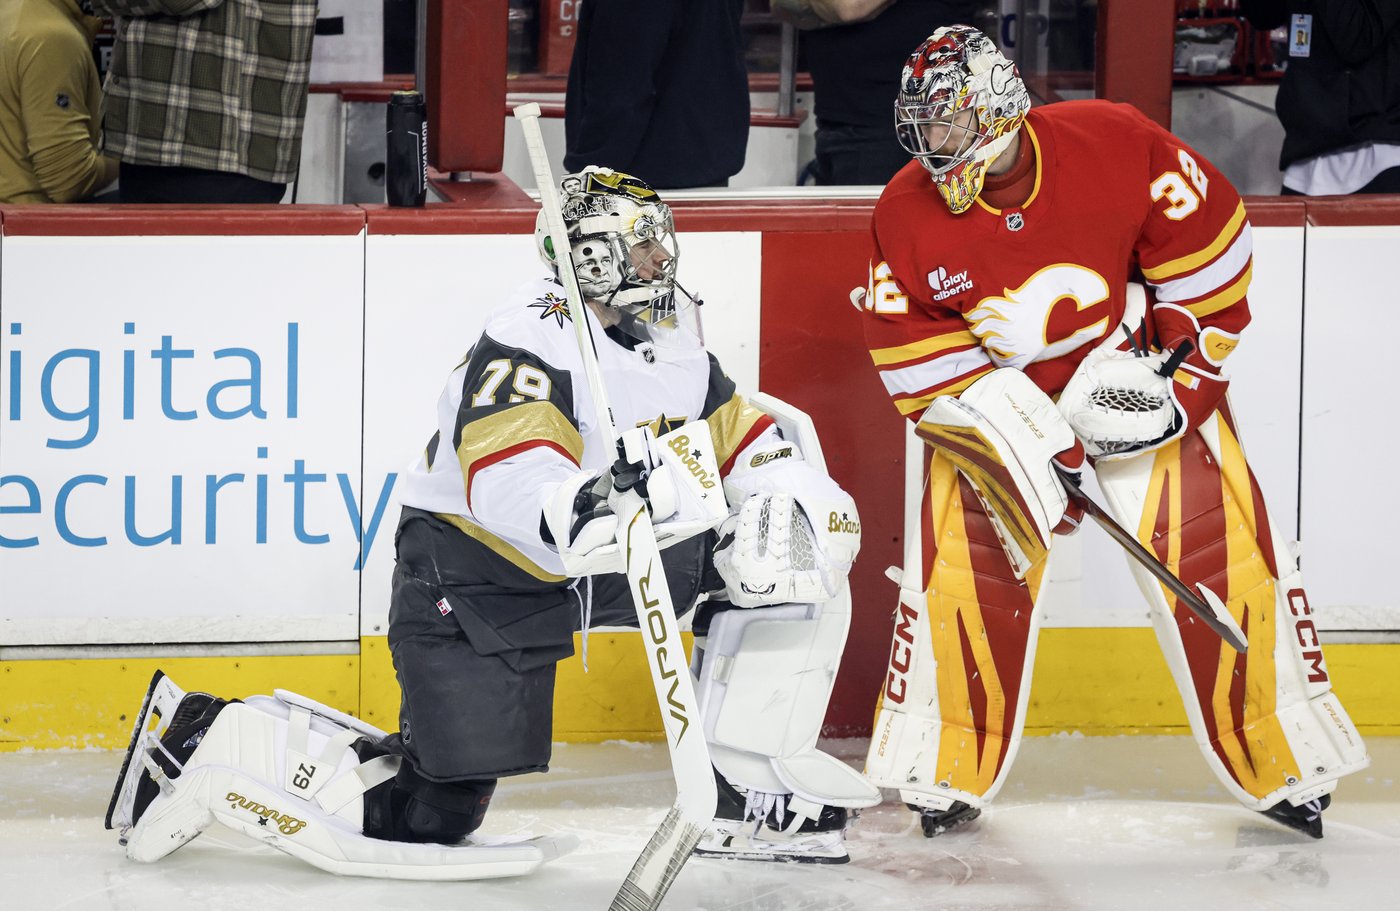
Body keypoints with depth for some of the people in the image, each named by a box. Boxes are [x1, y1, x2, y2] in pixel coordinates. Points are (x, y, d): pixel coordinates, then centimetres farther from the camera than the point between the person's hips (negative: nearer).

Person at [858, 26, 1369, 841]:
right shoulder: (910, 213, -16)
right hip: (994, 397, 1)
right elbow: (912, 351, -14)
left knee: (1219, 557, -4)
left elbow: (1209, 236, -11)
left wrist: (1181, 357, -11)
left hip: (1135, 371, -1)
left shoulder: (1114, 146, -23)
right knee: (964, 567, -8)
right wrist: (1028, 443, -20)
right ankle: (946, 774, 6)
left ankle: (1285, 768, 7)